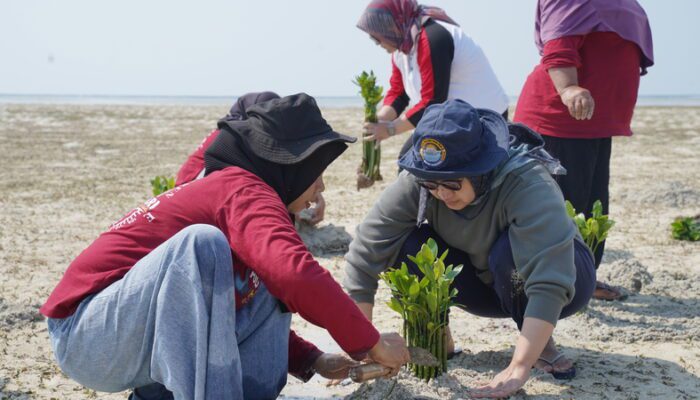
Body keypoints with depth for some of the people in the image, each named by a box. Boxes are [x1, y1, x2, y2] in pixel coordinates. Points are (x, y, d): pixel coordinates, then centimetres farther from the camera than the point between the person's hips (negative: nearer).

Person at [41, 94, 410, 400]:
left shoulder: (226, 188, 14)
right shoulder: (245, 190, -15)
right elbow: (297, 273, -31)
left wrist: (314, 361, 8)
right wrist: (370, 342, -18)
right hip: (84, 335, -10)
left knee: (267, 289, 8)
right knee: (202, 243, -30)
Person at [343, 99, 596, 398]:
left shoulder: (527, 183, -37)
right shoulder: (417, 181, -26)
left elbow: (550, 282, -44)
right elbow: (366, 250, -27)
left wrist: (518, 369, -48)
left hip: (562, 272, -2)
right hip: (488, 283, 3)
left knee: (509, 251, -37)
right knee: (406, 244, -24)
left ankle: (542, 344, -12)